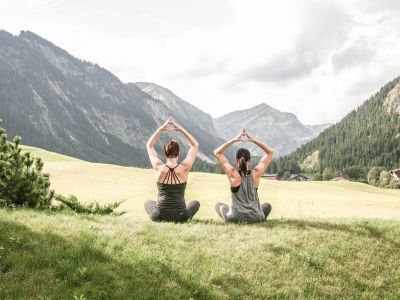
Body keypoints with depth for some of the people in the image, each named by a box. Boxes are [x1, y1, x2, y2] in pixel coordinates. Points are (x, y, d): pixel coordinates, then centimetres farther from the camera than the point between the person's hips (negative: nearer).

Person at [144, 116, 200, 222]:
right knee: (196, 203, 32)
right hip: (180, 217, 0)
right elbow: (195, 145, 4)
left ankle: (163, 219, 17)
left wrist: (161, 128, 7)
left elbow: (149, 145, 9)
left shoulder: (159, 168, -8)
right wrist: (180, 129, 3)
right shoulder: (184, 168, -10)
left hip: (159, 216, 0)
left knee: (148, 202, 34)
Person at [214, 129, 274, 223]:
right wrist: (253, 140, -3)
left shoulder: (233, 174, -12)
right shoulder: (256, 173, -9)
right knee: (267, 206, 36)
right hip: (255, 218, 1)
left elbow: (217, 152, -2)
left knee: (219, 205, 31)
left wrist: (234, 140, -6)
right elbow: (270, 152, 4)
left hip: (234, 219, -1)